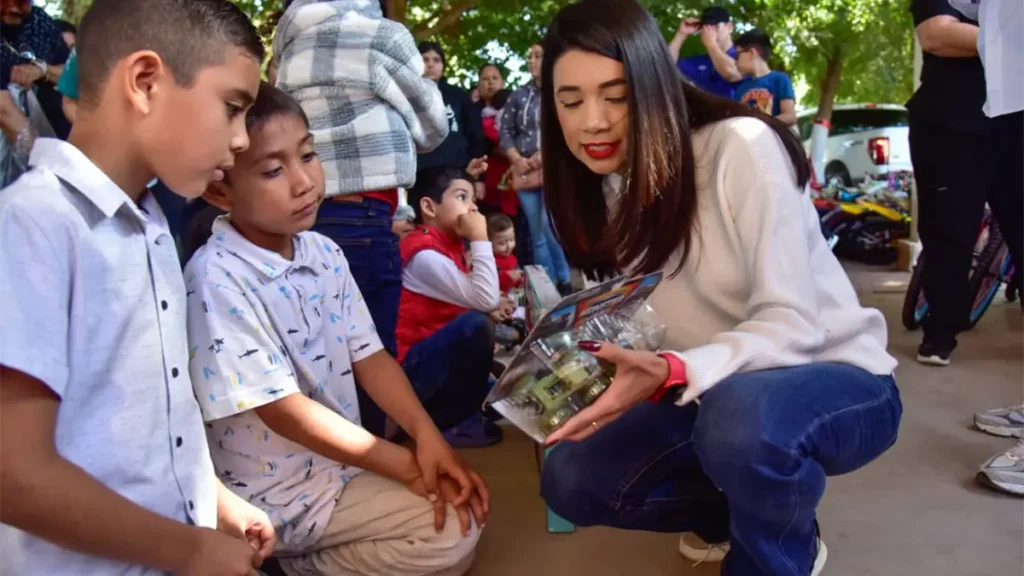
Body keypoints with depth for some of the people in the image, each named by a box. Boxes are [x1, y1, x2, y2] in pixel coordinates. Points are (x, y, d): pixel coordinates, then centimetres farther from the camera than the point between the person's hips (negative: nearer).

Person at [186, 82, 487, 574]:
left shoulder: (325, 253, 0)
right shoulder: (217, 279, -23)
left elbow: (368, 356, 1)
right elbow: (283, 409, -23)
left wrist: (427, 437, -15)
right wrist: (407, 465, -20)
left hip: (342, 457, 7)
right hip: (281, 488, -7)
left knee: (461, 503, 7)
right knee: (455, 530, -13)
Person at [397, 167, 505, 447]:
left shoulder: (450, 245, 10)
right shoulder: (424, 253, -20)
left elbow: (483, 300, 12)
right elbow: (486, 302, -28)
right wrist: (480, 239, -21)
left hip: (441, 357, 10)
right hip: (410, 369, -10)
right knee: (475, 324, -32)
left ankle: (437, 414, 14)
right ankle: (461, 419, -13)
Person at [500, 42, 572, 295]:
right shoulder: (518, 96, 12)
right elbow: (505, 131, 11)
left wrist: (545, 154, -14)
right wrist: (517, 159, -4)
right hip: (525, 171, 4)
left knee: (550, 228, -12)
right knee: (537, 234, 6)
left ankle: (565, 283, 3)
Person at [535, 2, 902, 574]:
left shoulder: (742, 147, -22)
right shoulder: (612, 185, -2)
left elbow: (791, 324, -25)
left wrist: (675, 374, -39)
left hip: (836, 379, -6)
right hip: (717, 392, 6)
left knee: (741, 414, -39)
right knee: (572, 479, -9)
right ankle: (748, 511, 13)